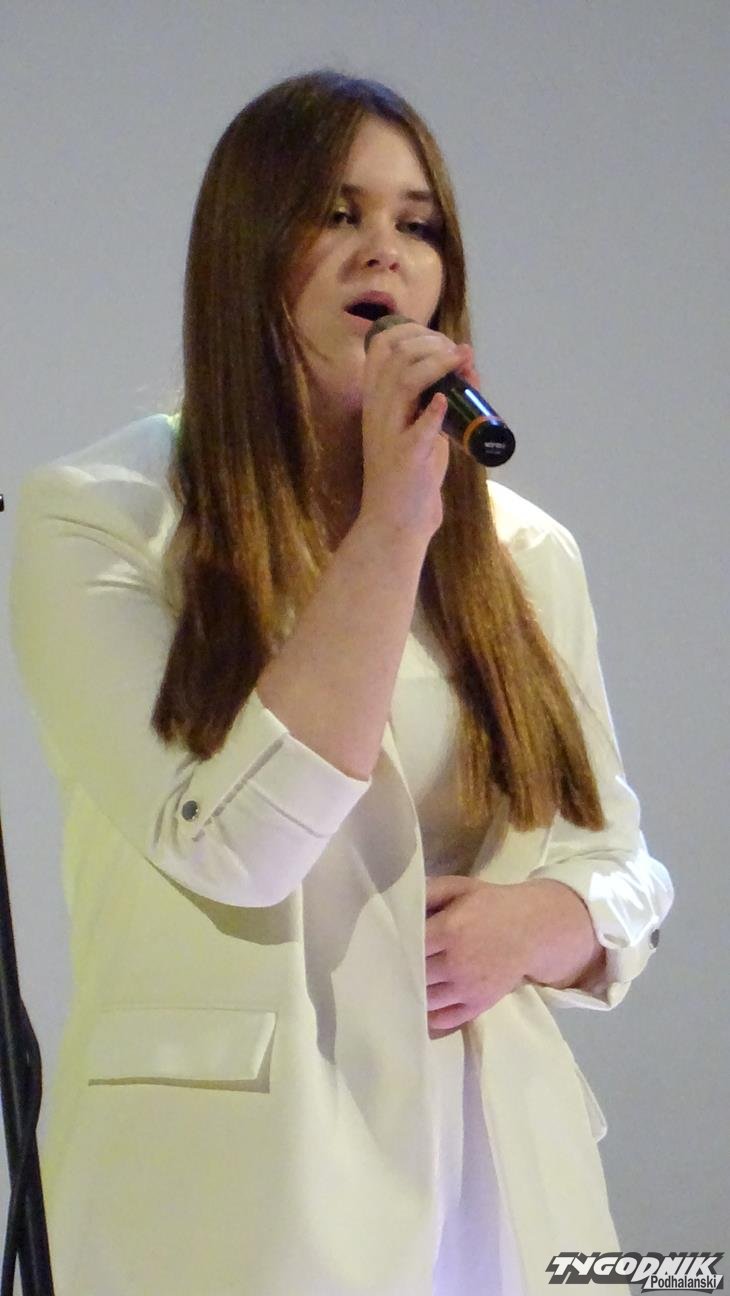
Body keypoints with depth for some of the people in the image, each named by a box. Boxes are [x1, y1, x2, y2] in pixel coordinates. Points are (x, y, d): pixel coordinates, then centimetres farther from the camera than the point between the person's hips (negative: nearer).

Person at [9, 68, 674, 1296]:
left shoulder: (524, 552, 7)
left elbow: (622, 866, 14)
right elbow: (235, 848, -18)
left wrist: (545, 921, -9)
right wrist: (391, 527, -18)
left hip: (494, 1165, 5)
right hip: (235, 1173, -4)